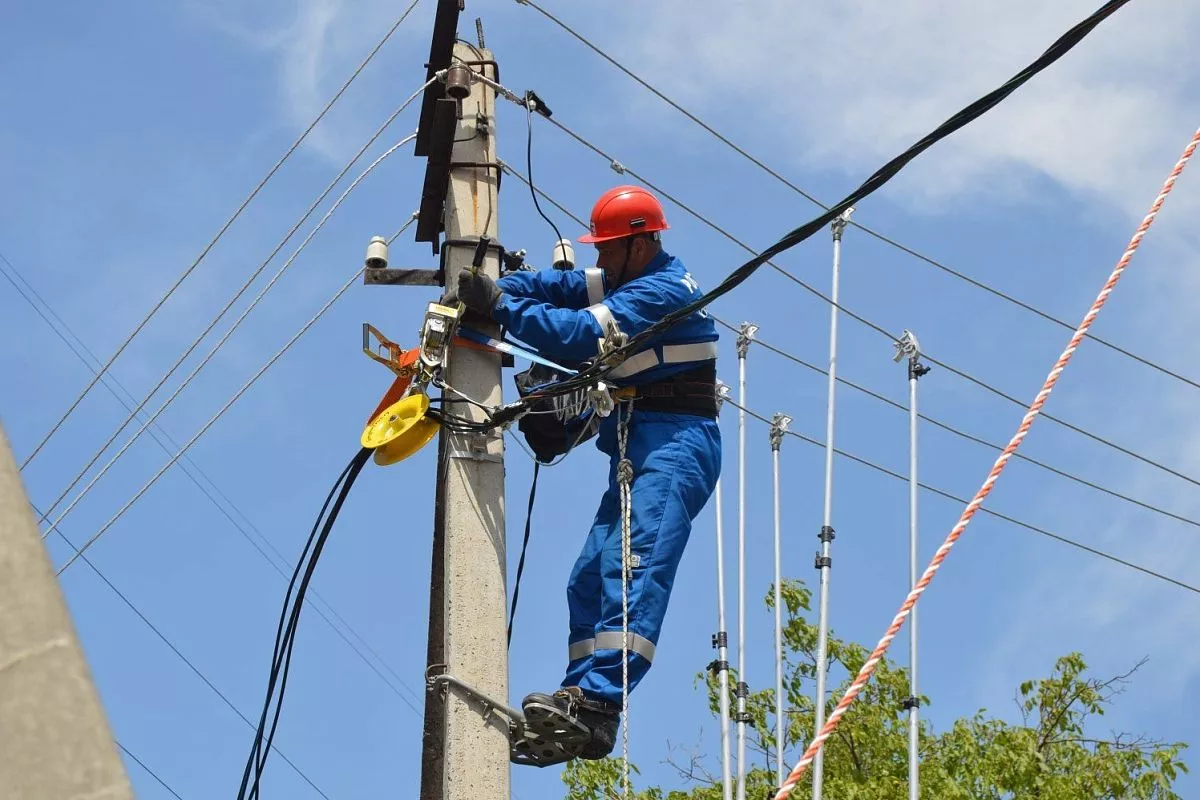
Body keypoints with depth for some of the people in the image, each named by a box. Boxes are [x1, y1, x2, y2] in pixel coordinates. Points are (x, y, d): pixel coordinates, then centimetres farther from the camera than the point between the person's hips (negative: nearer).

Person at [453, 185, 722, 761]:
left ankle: (596, 701, -38)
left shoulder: (662, 290, -11)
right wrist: (491, 291, -2)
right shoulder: (625, 282, 21)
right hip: (641, 452, 11)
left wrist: (500, 307, -17)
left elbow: (583, 334, -21)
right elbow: (556, 286, 16)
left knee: (633, 566, -25)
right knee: (590, 579, 4)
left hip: (676, 444, -11)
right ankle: (581, 711, 0)